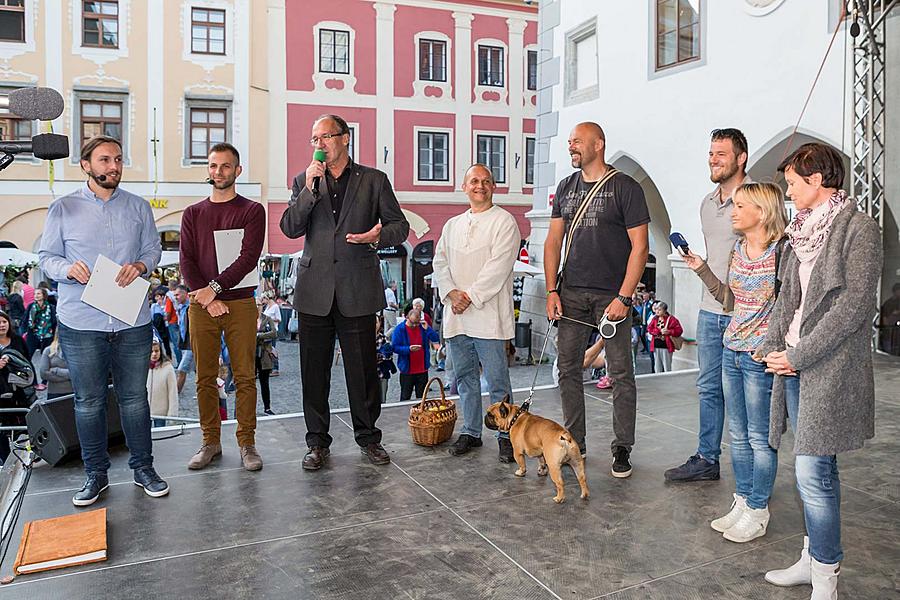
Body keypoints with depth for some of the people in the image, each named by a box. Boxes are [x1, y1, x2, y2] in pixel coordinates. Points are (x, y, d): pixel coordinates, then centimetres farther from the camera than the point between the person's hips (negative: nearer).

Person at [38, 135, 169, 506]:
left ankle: (143, 468, 23)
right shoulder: (63, 208, 3)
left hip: (132, 322, 1)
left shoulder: (138, 207, 8)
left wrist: (141, 265, -12)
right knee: (88, 402, 9)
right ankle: (96, 474, 24)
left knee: (135, 398, 9)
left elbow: (154, 248, 10)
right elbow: (47, 257, 5)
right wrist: (68, 269, -17)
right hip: (81, 324, -1)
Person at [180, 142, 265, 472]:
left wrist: (214, 288, -15)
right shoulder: (193, 214, 14)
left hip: (240, 303, -2)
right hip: (201, 305, 3)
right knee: (205, 378, 6)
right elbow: (186, 261, 5)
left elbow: (248, 258, -7)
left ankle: (247, 442, 8)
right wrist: (205, 298, -9)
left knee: (245, 377, 0)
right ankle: (211, 441, 16)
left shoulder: (252, 210, 5)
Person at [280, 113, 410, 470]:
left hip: (357, 290, -2)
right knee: (314, 371, 7)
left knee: (363, 368, 5)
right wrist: (310, 189, -8)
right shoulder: (304, 181, 12)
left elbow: (400, 225, 6)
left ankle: (368, 437, 22)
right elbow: (289, 229, 1)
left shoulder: (374, 180, 7)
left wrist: (378, 236, -15)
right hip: (315, 290, 2)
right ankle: (317, 442, 21)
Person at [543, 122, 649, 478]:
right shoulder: (566, 187, 13)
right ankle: (575, 443, 20)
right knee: (568, 369, 7)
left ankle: (622, 449, 14)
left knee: (620, 374, 1)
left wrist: (623, 297, -13)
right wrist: (551, 290, 2)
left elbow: (640, 247, -6)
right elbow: (553, 241, 12)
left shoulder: (625, 188, -2)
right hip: (571, 292, 5)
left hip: (611, 295, -4)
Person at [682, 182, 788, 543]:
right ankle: (742, 503, 30)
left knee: (759, 438, 5)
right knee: (738, 435, 16)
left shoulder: (781, 253, -14)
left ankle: (757, 513, 20)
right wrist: (701, 269, 9)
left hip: (761, 357, -8)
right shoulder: (738, 251, 9)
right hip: (732, 351, 8)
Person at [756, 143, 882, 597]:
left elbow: (852, 306, -16)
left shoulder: (859, 228, -9)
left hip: (830, 368, -7)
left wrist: (799, 356, -15)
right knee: (812, 468, 14)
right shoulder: (804, 229, 13)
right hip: (794, 365, 7)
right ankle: (813, 559, 26)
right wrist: (771, 347, 2)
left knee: (813, 470, -6)